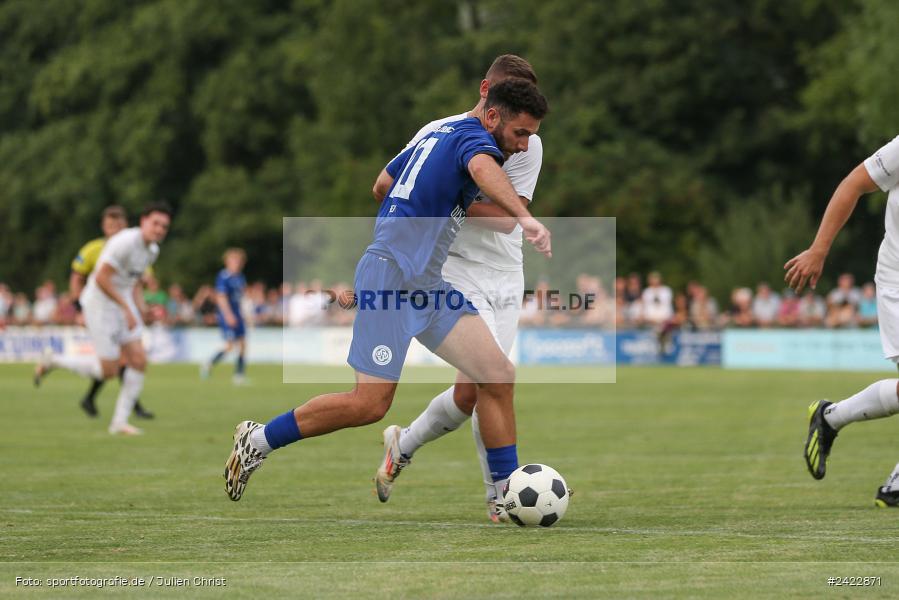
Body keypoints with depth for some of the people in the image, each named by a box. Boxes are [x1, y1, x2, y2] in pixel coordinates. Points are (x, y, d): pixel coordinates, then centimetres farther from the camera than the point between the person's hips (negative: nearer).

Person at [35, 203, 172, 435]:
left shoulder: (152, 250, 6)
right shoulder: (125, 242, -23)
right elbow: (101, 278, -26)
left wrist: (138, 308, 10)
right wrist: (127, 309, -25)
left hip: (122, 303, 8)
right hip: (99, 303, -8)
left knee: (138, 361, -4)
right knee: (109, 370, -5)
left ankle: (120, 421, 3)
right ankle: (54, 362, 16)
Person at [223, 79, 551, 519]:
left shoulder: (438, 135, 18)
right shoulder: (473, 136, -8)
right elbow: (484, 169, -34)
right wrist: (524, 217, -49)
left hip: (427, 283, 10)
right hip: (392, 276, -10)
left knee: (498, 376, -1)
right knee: (370, 404, -11)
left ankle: (508, 496, 3)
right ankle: (258, 441, 6)